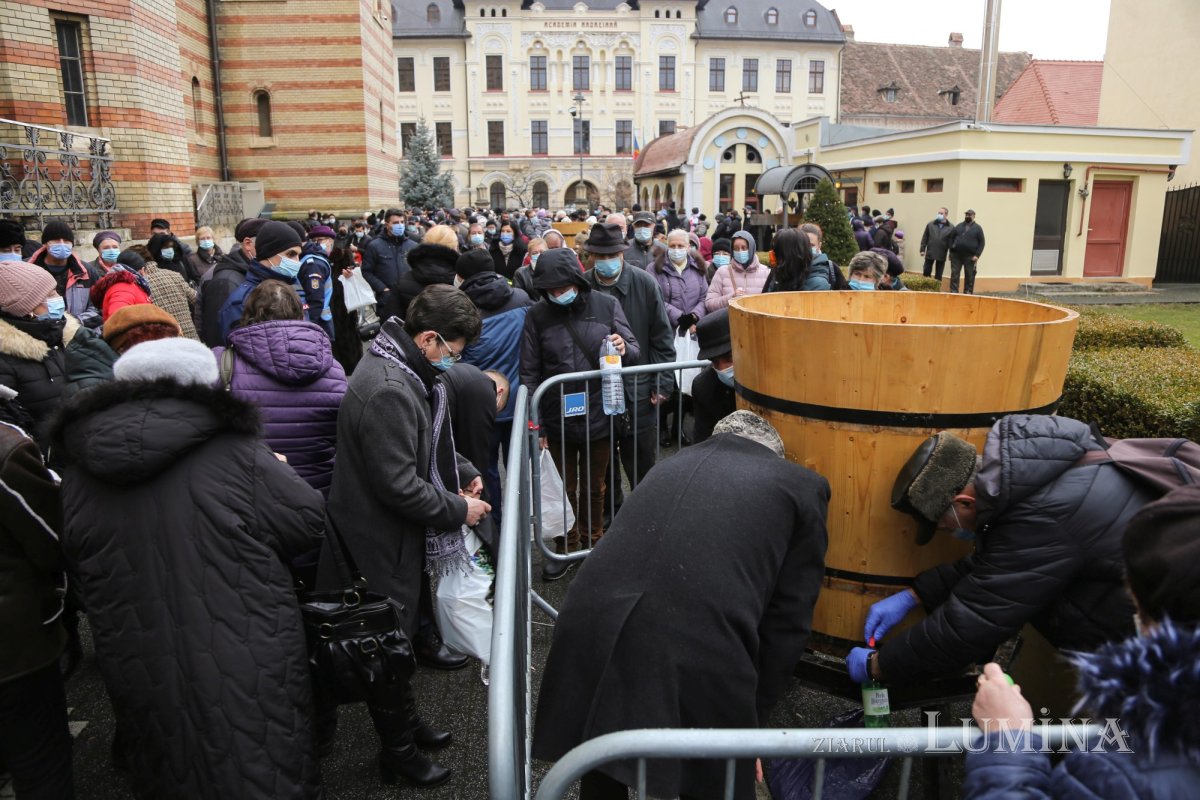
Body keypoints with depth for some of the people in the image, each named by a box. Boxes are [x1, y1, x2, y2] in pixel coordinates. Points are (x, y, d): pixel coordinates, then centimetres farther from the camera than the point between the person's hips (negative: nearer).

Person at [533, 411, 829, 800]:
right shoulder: (802, 485, 16)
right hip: (699, 657, -3)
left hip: (591, 632, 4)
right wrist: (753, 718, 22)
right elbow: (788, 620, 12)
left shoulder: (674, 464, 27)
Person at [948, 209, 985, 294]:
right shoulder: (959, 226, 12)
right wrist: (951, 251, 0)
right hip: (956, 255, 2)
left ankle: (968, 292, 7)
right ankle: (953, 292, 4)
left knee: (970, 276, 1)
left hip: (970, 257, -2)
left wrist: (977, 255, -9)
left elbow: (982, 243, 2)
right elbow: (951, 238, 11)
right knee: (954, 274, -1)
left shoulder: (977, 228, 5)